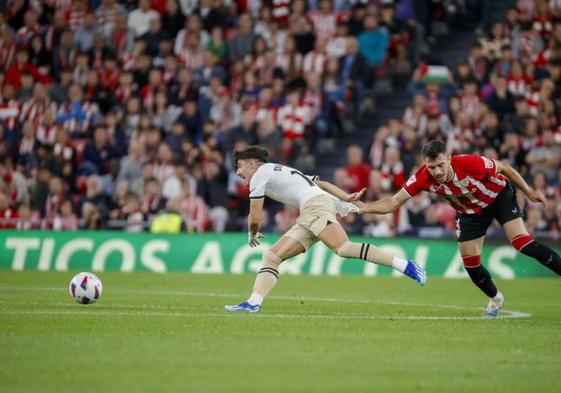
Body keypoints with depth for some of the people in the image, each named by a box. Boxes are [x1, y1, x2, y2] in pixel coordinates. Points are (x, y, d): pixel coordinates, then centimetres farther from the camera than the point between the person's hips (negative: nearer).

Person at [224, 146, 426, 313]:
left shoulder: (259, 174, 7)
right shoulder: (280, 172, 34)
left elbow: (255, 218, 5)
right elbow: (321, 183, 27)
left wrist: (253, 235, 26)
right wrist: (346, 198, 17)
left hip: (315, 205, -10)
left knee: (344, 248, -28)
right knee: (271, 256, 6)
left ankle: (405, 265, -35)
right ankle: (254, 303, -6)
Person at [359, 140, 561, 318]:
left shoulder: (470, 163, -38)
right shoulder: (423, 178, -30)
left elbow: (504, 168, -20)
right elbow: (394, 202, -24)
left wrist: (528, 191, -12)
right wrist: (364, 207, -39)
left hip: (499, 196, -4)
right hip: (470, 212, 4)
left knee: (523, 244, -21)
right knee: (470, 264, 0)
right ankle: (495, 298, 27)